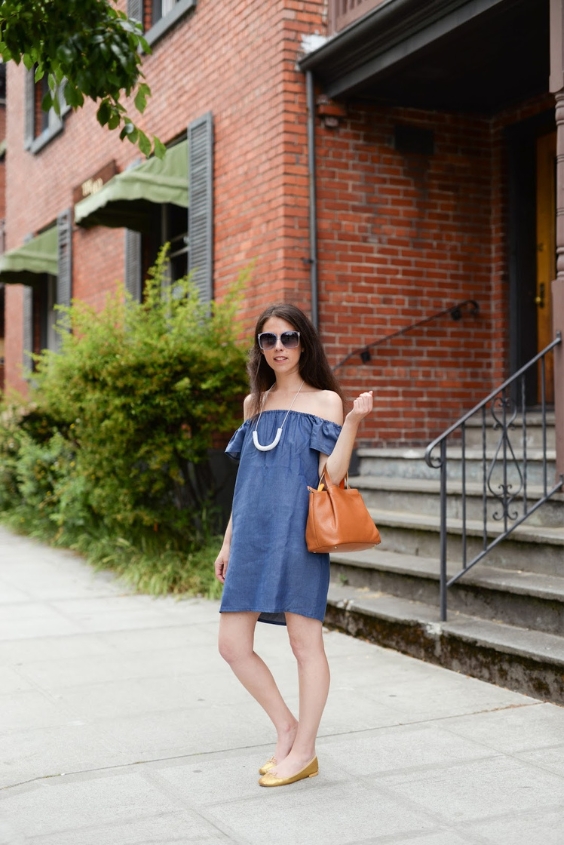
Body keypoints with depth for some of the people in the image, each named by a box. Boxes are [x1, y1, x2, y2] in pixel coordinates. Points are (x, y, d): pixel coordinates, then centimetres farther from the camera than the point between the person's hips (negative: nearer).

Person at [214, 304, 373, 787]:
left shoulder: (324, 400, 2)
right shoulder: (255, 402, 17)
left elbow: (332, 476, -8)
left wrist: (353, 422, -19)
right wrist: (228, 541, 19)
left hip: (297, 534, -5)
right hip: (252, 536, 6)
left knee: (305, 642, 1)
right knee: (233, 645, 2)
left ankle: (303, 751, 16)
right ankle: (286, 728, 21)